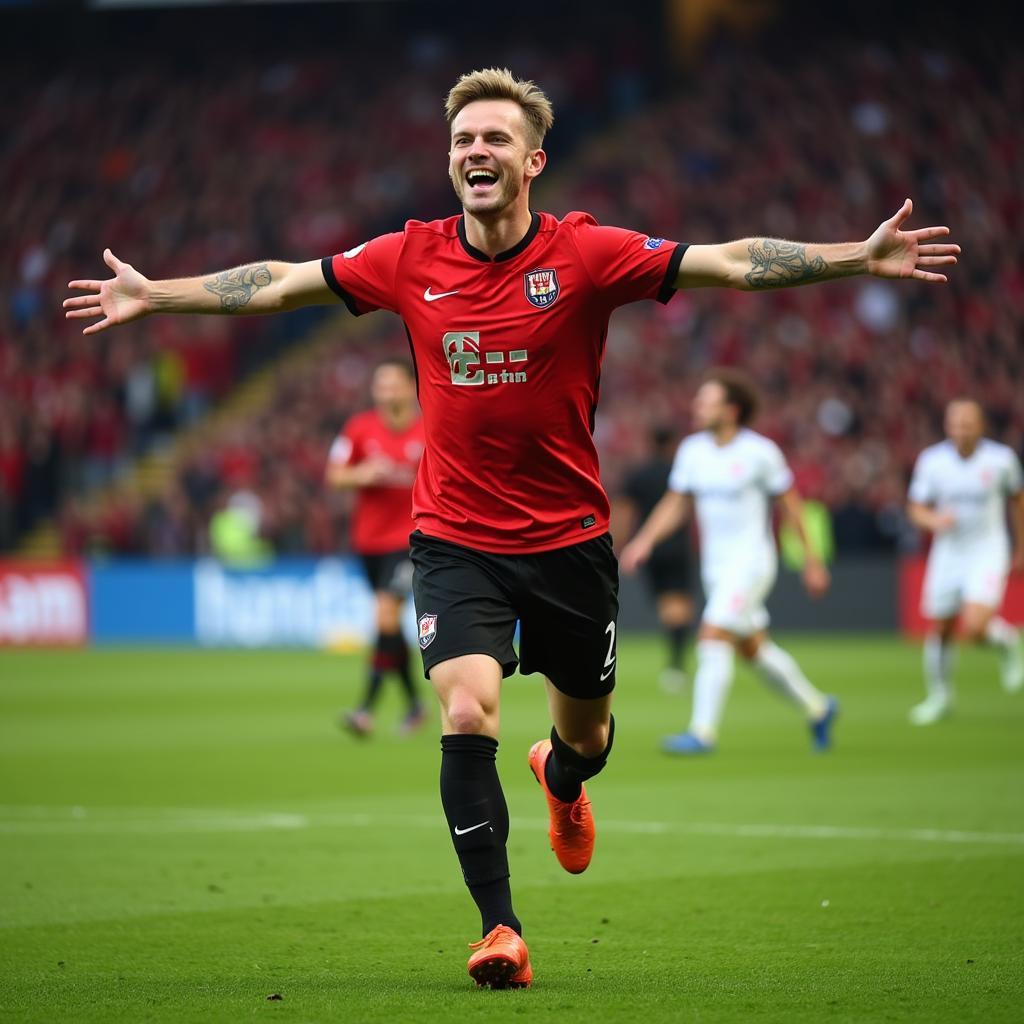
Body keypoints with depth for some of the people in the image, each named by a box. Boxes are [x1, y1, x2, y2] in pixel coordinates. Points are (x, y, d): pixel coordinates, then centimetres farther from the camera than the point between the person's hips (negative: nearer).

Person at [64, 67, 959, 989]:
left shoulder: (586, 254, -10)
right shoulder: (411, 259, -4)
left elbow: (732, 263, -13)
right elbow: (279, 284, 7)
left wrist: (861, 257, -21)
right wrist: (153, 295, 9)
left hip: (568, 538, 0)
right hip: (455, 539, 0)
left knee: (585, 731, 15)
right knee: (466, 716, -19)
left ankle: (562, 779, 55)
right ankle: (500, 930, -10)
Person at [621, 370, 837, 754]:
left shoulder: (760, 453, -12)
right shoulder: (692, 451, 3)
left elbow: (790, 503, -4)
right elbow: (675, 504, 10)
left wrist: (811, 560, -1)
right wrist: (644, 541, -5)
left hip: (751, 561, -7)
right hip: (715, 564, 7)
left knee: (712, 638, -18)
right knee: (754, 649, 14)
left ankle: (703, 732, -16)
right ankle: (817, 708, 32)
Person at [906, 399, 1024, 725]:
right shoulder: (932, 460, -7)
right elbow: (916, 509, 1)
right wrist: (934, 520, -23)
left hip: (988, 553, -2)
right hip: (948, 553, 2)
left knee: (975, 629, -21)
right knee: (939, 632, 9)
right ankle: (939, 696, 32)